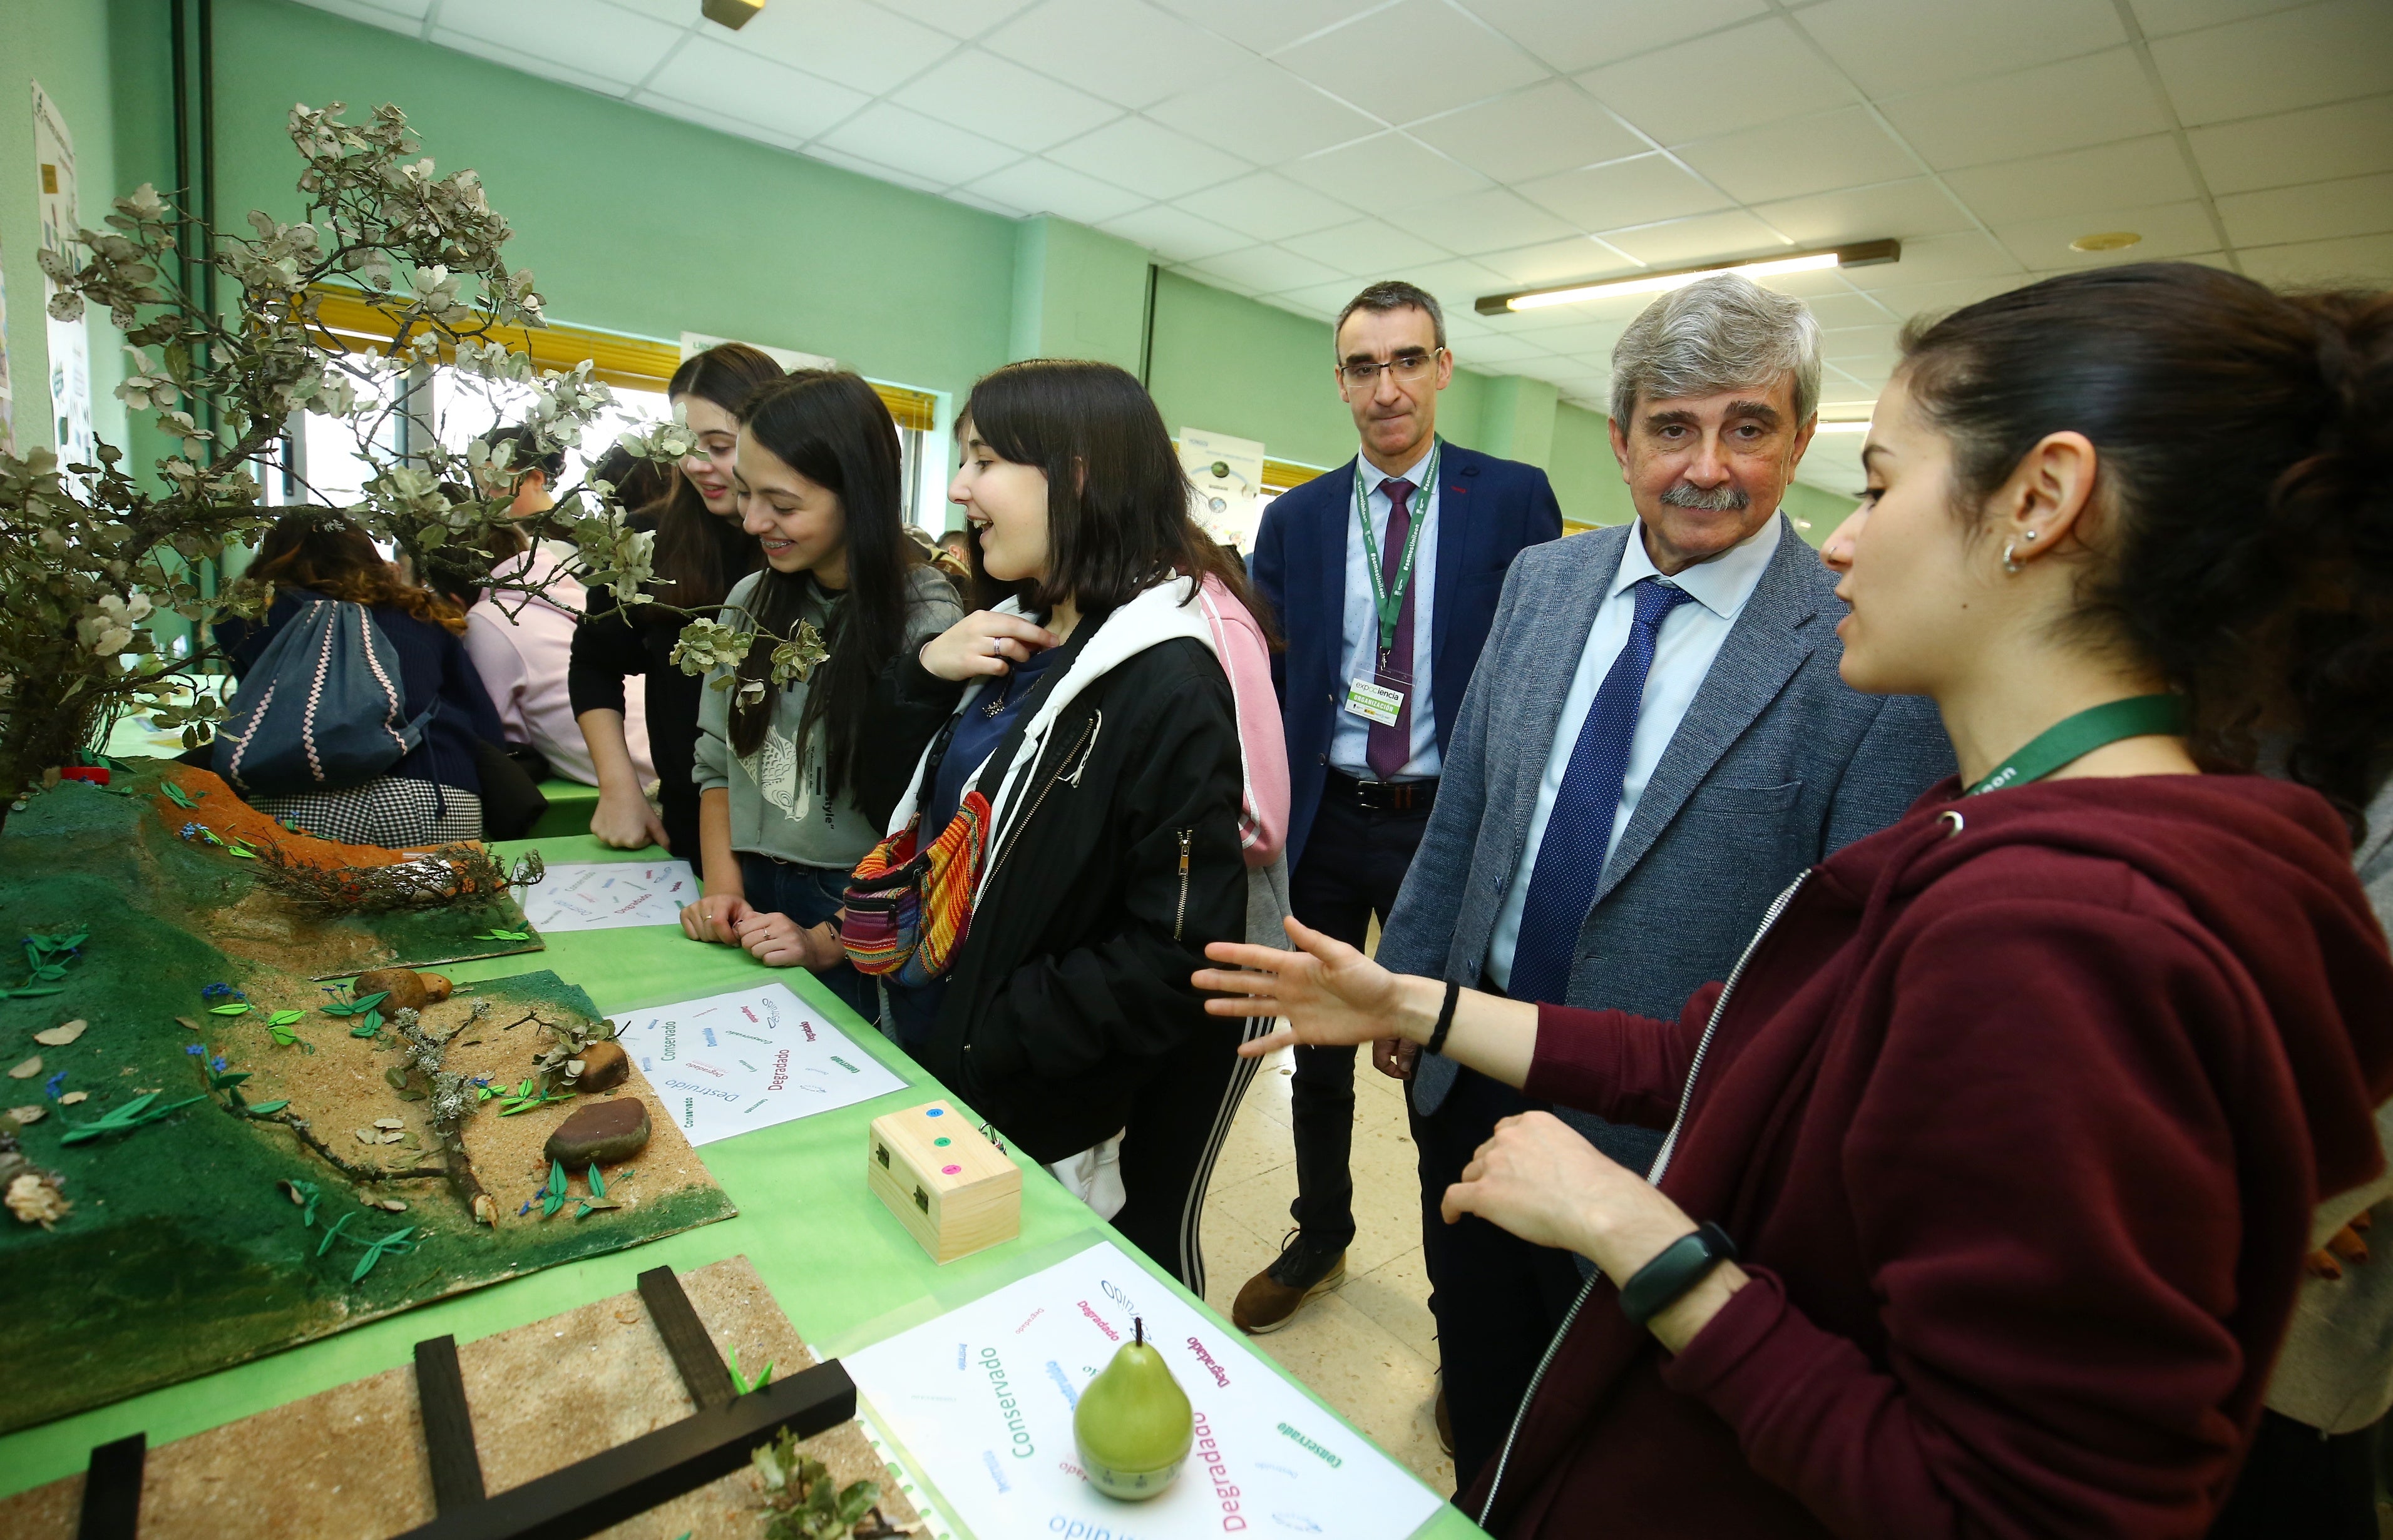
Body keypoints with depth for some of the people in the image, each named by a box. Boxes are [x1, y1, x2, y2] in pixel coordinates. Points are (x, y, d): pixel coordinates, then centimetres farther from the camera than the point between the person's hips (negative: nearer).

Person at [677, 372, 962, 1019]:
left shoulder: (926, 622, -18)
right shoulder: (751, 601, 2)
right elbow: (715, 763, 9)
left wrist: (828, 941, -17)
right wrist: (722, 889, -3)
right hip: (752, 903, 6)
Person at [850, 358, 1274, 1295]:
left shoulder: (1165, 682, -24)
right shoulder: (1014, 637, 1)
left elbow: (1179, 957, -25)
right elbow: (894, 800, 7)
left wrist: (985, 1045, -19)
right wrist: (928, 675, -9)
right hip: (943, 1063, 8)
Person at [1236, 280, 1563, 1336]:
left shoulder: (1514, 499, -2)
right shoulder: (1294, 519, 5)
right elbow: (1265, 683, 4)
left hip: (1450, 826, -2)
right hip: (1321, 823, 3)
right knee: (1317, 1053, 19)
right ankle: (1319, 1238, 45)